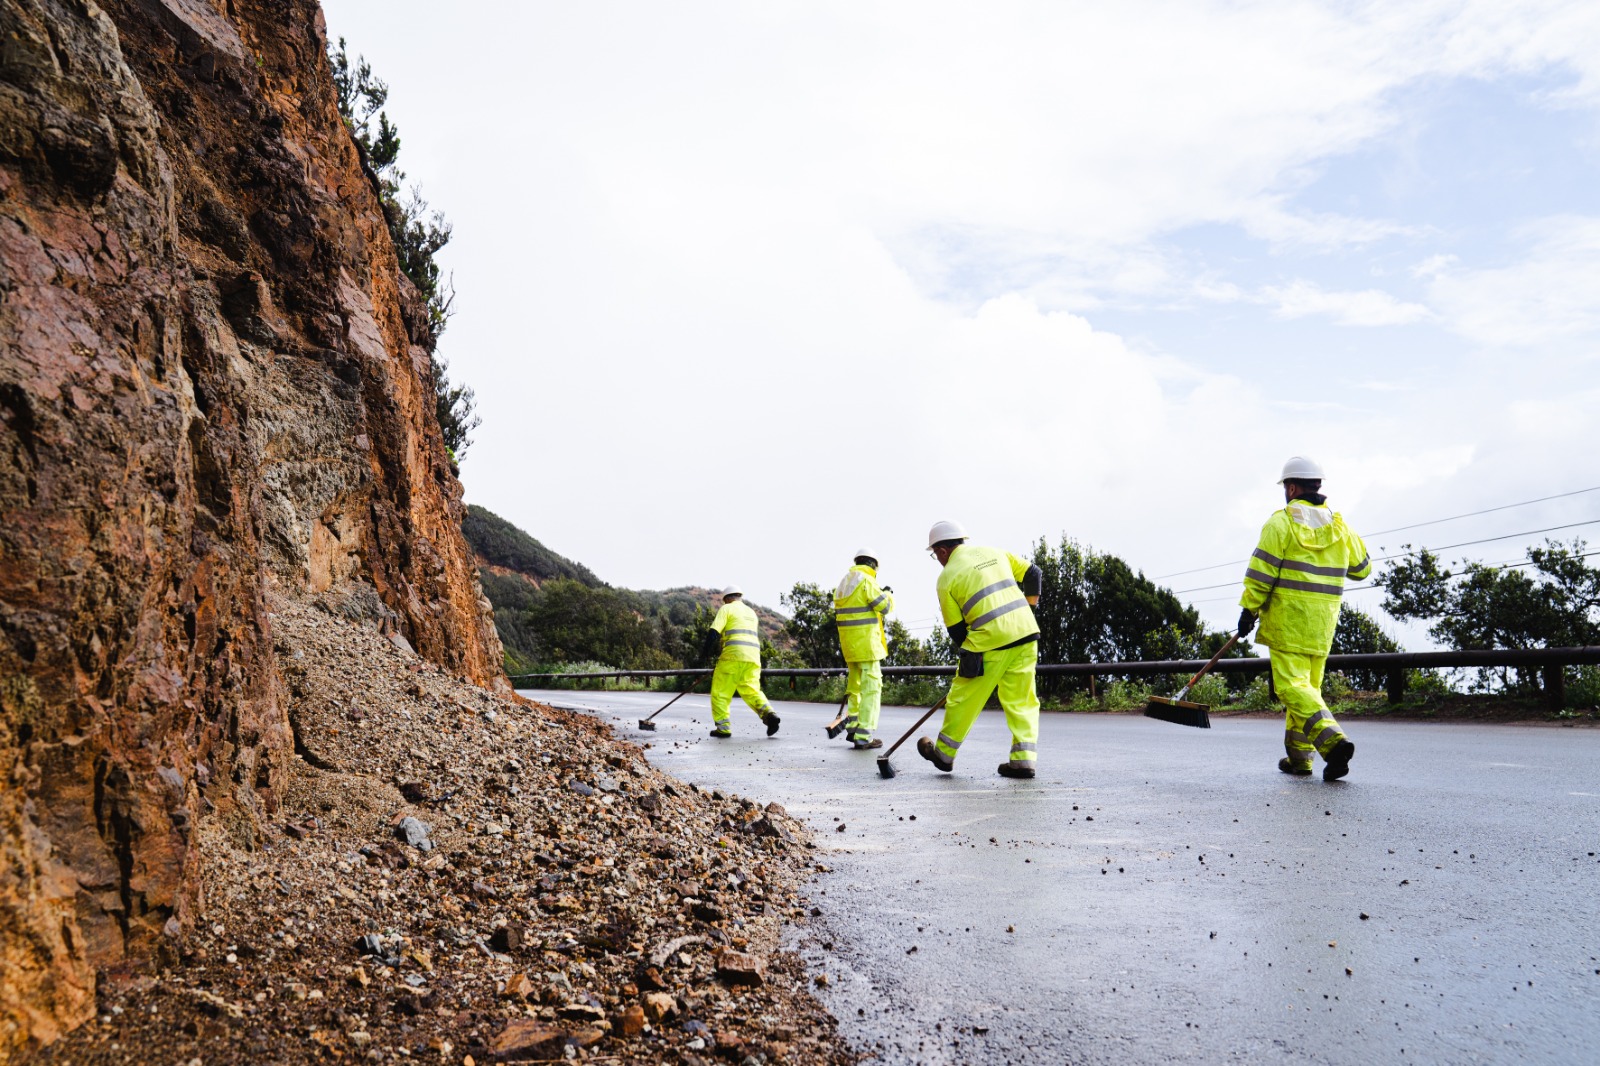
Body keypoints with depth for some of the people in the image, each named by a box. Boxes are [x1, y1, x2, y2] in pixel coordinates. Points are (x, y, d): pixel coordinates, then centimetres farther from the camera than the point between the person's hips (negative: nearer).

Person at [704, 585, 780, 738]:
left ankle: (723, 727, 1)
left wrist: (706, 653, 4)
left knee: (720, 691, 4)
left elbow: (714, 632, -6)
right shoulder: (752, 613, 26)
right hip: (753, 657, 6)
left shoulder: (726, 608, 5)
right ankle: (768, 713, -17)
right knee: (751, 690, 7)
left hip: (733, 655, -6)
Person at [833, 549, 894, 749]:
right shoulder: (866, 581, -13)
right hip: (866, 640, -9)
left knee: (855, 684, 21)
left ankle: (852, 728, 27)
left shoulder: (844, 581, 13)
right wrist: (888, 594, 9)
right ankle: (863, 737, -9)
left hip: (849, 641, 9)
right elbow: (884, 606, -11)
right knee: (871, 686, -6)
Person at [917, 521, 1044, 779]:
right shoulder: (994, 553, 15)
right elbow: (1032, 574, 19)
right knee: (1022, 700, 11)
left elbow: (955, 628, 3)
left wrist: (970, 653, 16)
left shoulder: (947, 577, 2)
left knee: (963, 698, 10)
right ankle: (1024, 759, 6)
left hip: (990, 641, -5)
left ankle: (943, 754, 24)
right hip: (1026, 633, 5)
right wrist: (1028, 604, 34)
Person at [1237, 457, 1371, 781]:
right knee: (1307, 684, 15)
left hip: (1288, 618, -6)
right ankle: (1299, 755, 18)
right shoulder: (1339, 526, 12)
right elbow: (1361, 568, 22)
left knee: (1292, 684, -9)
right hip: (1324, 622, 6)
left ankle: (1332, 738, -30)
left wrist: (1249, 609, -5)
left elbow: (1261, 571, -11)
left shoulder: (1281, 522, -7)